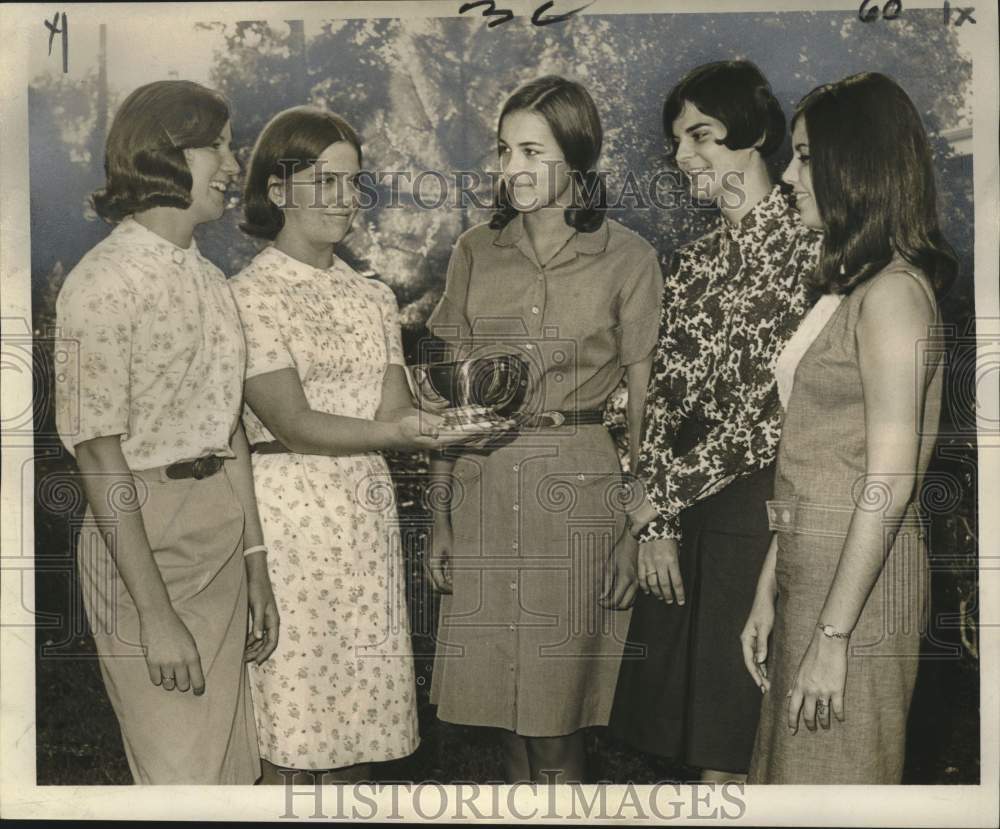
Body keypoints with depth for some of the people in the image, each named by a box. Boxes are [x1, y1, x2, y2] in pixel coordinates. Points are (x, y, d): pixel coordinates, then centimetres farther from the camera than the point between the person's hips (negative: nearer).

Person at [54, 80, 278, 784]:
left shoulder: (209, 278, 11)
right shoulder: (104, 283, -14)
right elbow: (99, 457, -16)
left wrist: (256, 563, 12)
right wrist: (155, 615, -18)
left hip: (221, 533, 8)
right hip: (141, 538, -7)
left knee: (233, 764, 13)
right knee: (182, 772, 1)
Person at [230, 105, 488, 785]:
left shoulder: (374, 298, 15)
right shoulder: (250, 295, -4)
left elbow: (394, 412, 5)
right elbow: (292, 422, -14)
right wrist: (392, 432, -28)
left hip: (369, 513, 5)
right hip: (290, 517, -5)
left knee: (361, 720, 9)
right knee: (293, 729, -1)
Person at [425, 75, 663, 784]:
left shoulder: (628, 259, 0)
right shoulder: (475, 252, 9)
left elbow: (642, 403, 0)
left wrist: (635, 530, -4)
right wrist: (441, 512, 6)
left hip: (580, 492, -3)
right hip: (484, 487, 3)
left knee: (558, 719, 2)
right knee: (506, 709, 9)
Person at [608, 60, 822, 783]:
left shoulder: (806, 248, -8)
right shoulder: (694, 260, 13)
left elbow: (776, 408, -13)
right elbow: (665, 394, 8)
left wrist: (667, 488, -6)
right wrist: (657, 520, 0)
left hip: (759, 511, -6)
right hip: (687, 514, 6)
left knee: (728, 743, 2)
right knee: (682, 726, 11)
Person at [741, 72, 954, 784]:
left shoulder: (893, 292, -14)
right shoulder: (853, 287, 14)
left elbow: (888, 483, -20)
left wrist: (831, 636, -19)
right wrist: (770, 591, 12)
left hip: (859, 578, -9)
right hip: (813, 566, 9)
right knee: (792, 767, 16)